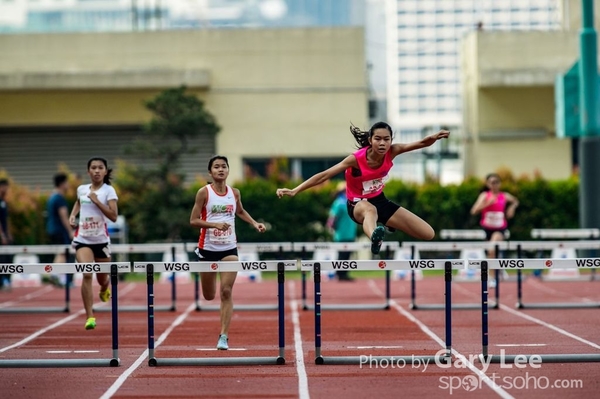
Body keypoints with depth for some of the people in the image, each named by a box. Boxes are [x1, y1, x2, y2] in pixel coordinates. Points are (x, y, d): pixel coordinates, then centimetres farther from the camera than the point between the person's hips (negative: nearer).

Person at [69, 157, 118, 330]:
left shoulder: (109, 191, -6)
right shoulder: (81, 189, 4)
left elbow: (114, 216, -16)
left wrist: (96, 201, -21)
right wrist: (72, 215, 11)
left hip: (101, 239, -1)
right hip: (83, 239, 1)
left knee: (102, 278, 14)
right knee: (87, 274, -20)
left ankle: (105, 289, 54)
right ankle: (90, 317, -17)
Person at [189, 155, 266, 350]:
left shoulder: (235, 193, 3)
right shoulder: (204, 192, -7)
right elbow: (193, 221, -9)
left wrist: (255, 223, 9)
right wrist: (215, 224, -23)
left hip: (229, 248, 2)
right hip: (208, 248, -1)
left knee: (226, 292, -10)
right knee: (209, 296, 11)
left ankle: (224, 336, -6)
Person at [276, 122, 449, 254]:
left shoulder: (391, 152, -17)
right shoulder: (356, 159, -27)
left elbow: (421, 143, -27)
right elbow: (325, 175, -30)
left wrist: (434, 137, -51)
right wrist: (294, 191, -38)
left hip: (380, 200, 5)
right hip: (358, 204, -5)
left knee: (428, 234, -2)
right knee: (370, 209, -46)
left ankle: (391, 226, 27)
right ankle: (374, 238, -82)